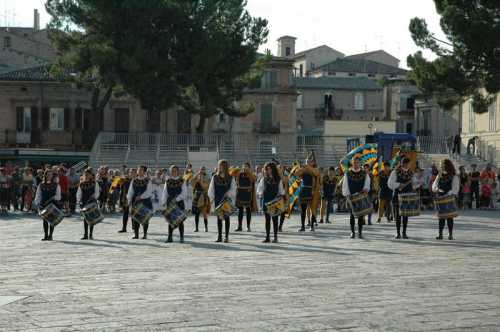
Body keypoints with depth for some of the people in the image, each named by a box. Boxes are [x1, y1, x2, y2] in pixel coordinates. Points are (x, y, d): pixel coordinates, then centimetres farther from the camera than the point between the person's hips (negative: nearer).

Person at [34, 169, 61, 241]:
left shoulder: (56, 185, 5)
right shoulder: (41, 185, 8)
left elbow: (58, 196, -1)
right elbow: (37, 196, 8)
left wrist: (51, 199, -17)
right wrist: (37, 203, -6)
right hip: (43, 205, 1)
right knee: (45, 220, 1)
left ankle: (50, 235, 3)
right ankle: (45, 235, 6)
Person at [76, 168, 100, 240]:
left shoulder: (94, 183, -1)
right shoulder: (81, 183, 8)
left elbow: (96, 193, -3)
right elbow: (79, 193, 9)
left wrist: (92, 199, -17)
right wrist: (78, 201, -3)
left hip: (92, 203, -3)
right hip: (84, 203, 3)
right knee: (85, 218, 4)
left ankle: (91, 234, 7)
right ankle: (85, 235, 7)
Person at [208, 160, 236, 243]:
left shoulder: (230, 178, 2)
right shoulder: (215, 177, 5)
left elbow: (233, 189, 0)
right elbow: (211, 189, 6)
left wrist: (228, 194, -16)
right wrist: (211, 198, -2)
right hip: (218, 200, 1)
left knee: (226, 217, 1)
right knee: (219, 218, 5)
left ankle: (226, 237, 6)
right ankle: (219, 236, 10)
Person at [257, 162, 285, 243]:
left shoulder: (278, 179, 4)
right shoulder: (264, 179, 6)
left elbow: (281, 190, 9)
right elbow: (259, 188, 10)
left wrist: (280, 196, -8)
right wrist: (262, 194, -7)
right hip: (266, 201, 1)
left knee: (275, 219, -1)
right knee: (267, 219, 3)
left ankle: (275, 237, 3)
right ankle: (267, 237, 7)